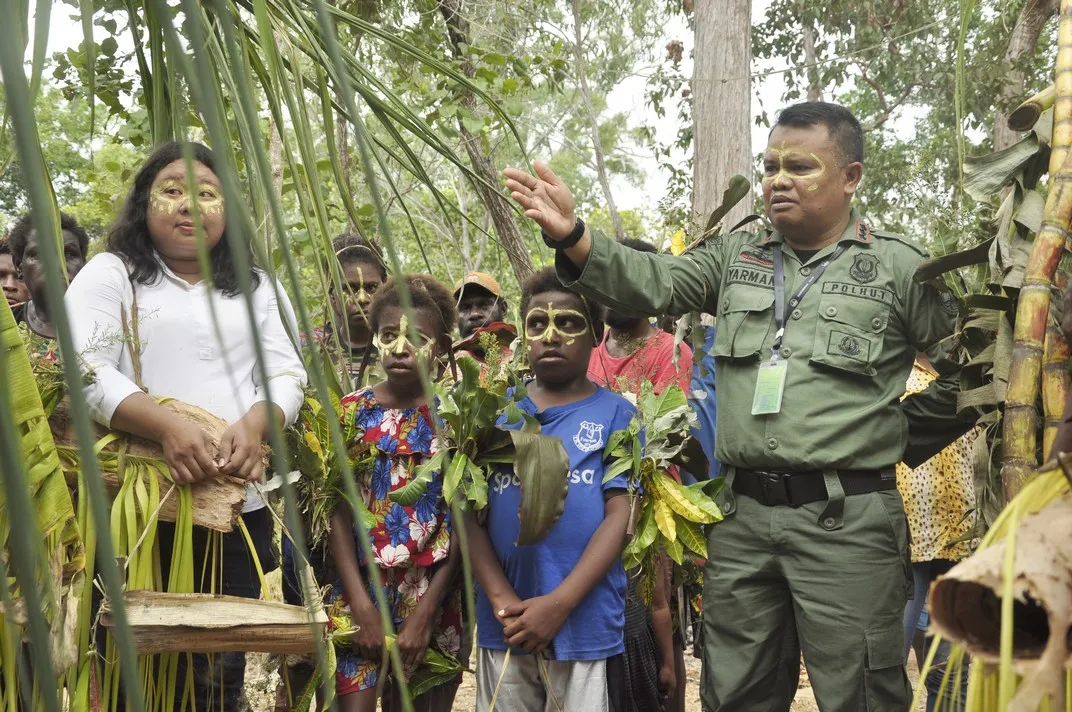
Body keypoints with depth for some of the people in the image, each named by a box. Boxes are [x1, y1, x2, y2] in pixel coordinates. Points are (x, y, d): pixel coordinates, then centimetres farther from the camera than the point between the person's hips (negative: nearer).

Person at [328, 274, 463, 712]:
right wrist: (363, 606, -10)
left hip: (432, 596, 0)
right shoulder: (353, 411, 1)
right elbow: (339, 513, -2)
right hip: (360, 592, 0)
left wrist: (425, 613, -9)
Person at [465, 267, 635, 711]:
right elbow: (470, 511, 3)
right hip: (504, 624, 2)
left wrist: (559, 604, -14)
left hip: (587, 622, -2)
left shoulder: (616, 414, 1)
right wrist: (502, 600, -10)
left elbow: (620, 515, -6)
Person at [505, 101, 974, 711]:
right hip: (742, 517, 4)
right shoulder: (735, 258, 12)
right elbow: (651, 284, -2)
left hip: (846, 523, -4)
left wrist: (903, 438, 5)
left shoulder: (900, 267, 2)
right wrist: (572, 235, -17)